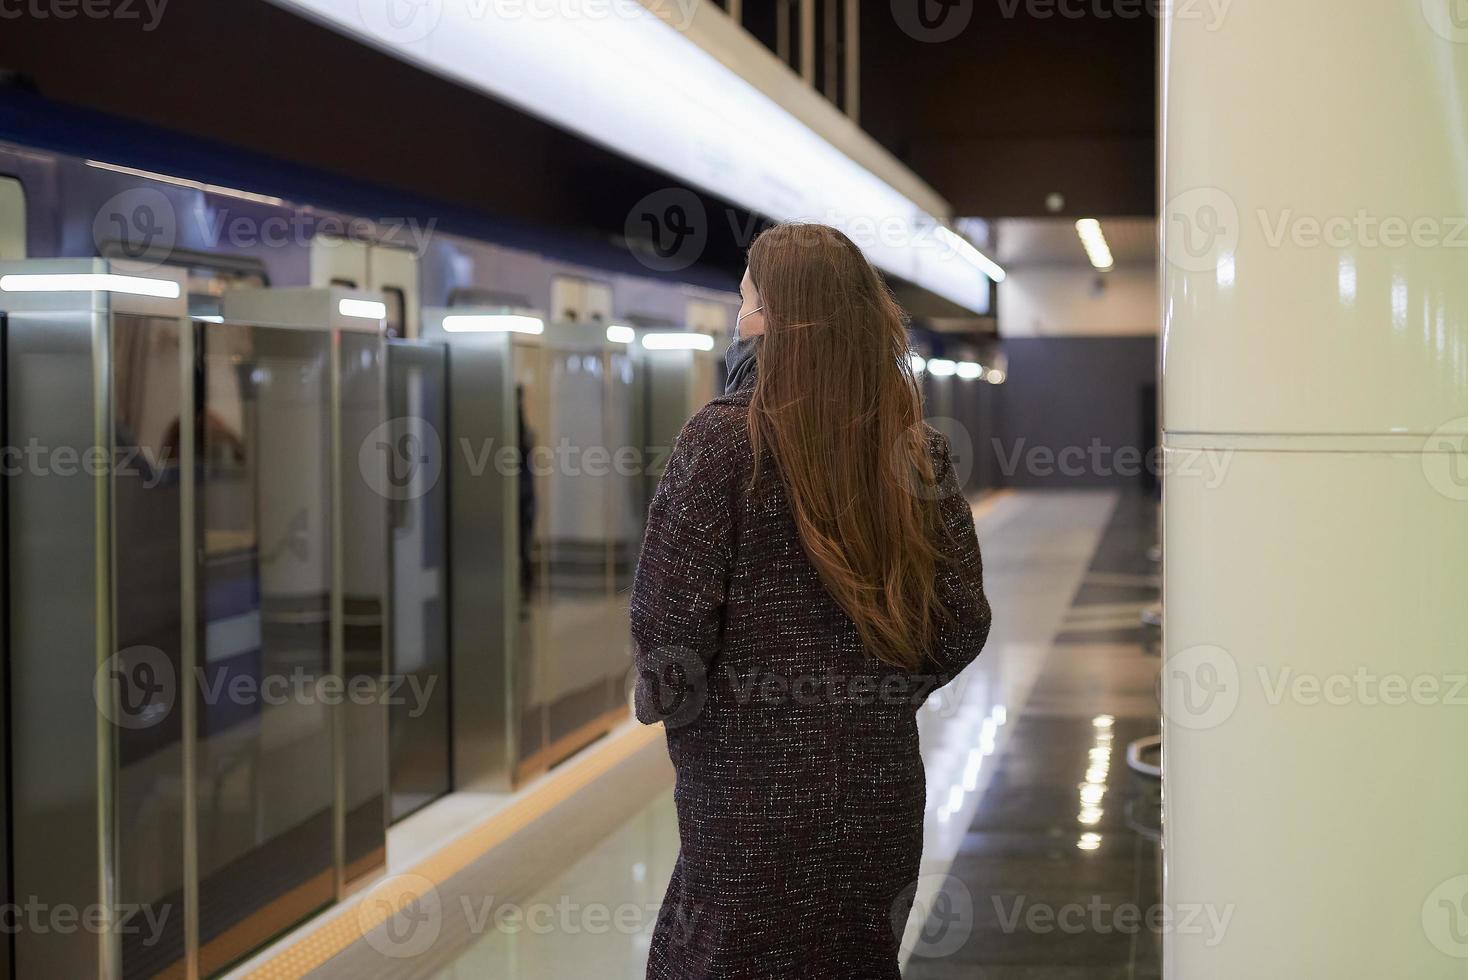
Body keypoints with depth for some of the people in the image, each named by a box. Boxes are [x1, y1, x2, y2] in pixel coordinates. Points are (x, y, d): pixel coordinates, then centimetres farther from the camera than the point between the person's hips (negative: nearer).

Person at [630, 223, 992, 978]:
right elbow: (962, 620, 2)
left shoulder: (725, 440, -14)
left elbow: (667, 622, -15)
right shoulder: (915, 448, 0)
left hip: (754, 802, -5)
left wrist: (668, 701, 4)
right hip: (882, 793, 5)